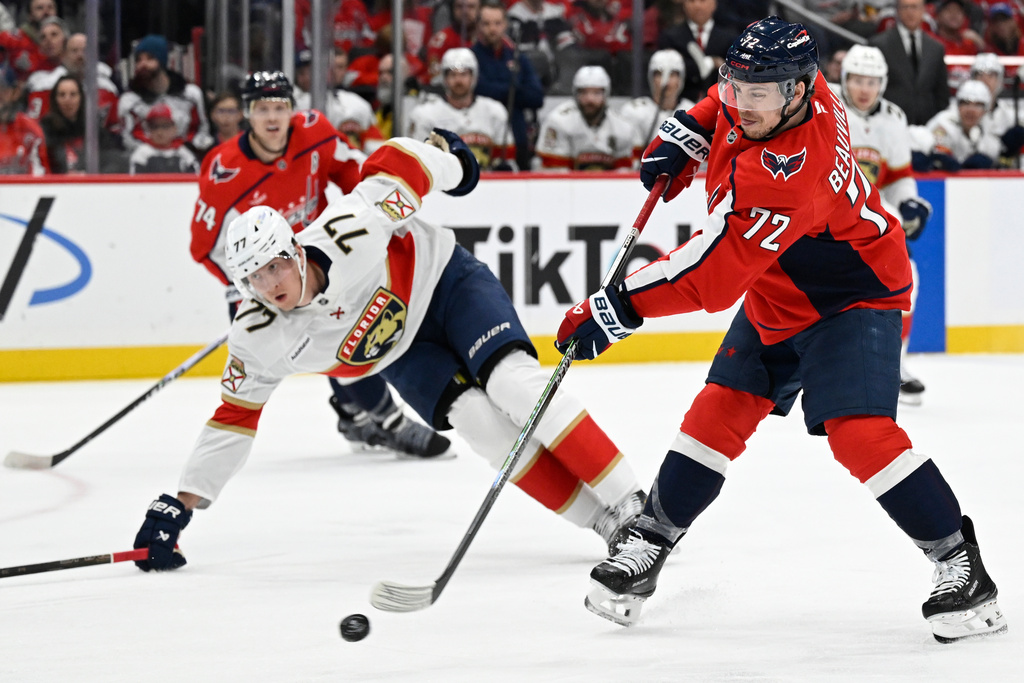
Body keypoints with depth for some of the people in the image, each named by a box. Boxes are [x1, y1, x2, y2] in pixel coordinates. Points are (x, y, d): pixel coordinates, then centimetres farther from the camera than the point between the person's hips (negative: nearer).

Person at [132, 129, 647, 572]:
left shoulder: (347, 234, -35)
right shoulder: (257, 339, -22)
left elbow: (397, 160, -21)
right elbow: (235, 415, -9)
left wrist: (449, 163, -1)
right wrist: (181, 505, -11)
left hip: (443, 276, -3)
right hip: (397, 350, 3)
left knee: (513, 382, -25)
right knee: (477, 419, -21)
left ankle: (628, 502, -21)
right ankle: (601, 522, -17)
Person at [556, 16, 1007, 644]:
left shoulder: (789, 172, -39)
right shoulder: (771, 89, -14)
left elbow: (714, 271, -39)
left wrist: (618, 307, -36)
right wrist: (686, 133, 2)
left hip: (853, 298, -9)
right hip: (777, 298, 9)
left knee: (859, 431, -22)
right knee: (719, 414, 4)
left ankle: (960, 564, -12)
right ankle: (650, 544, 13)